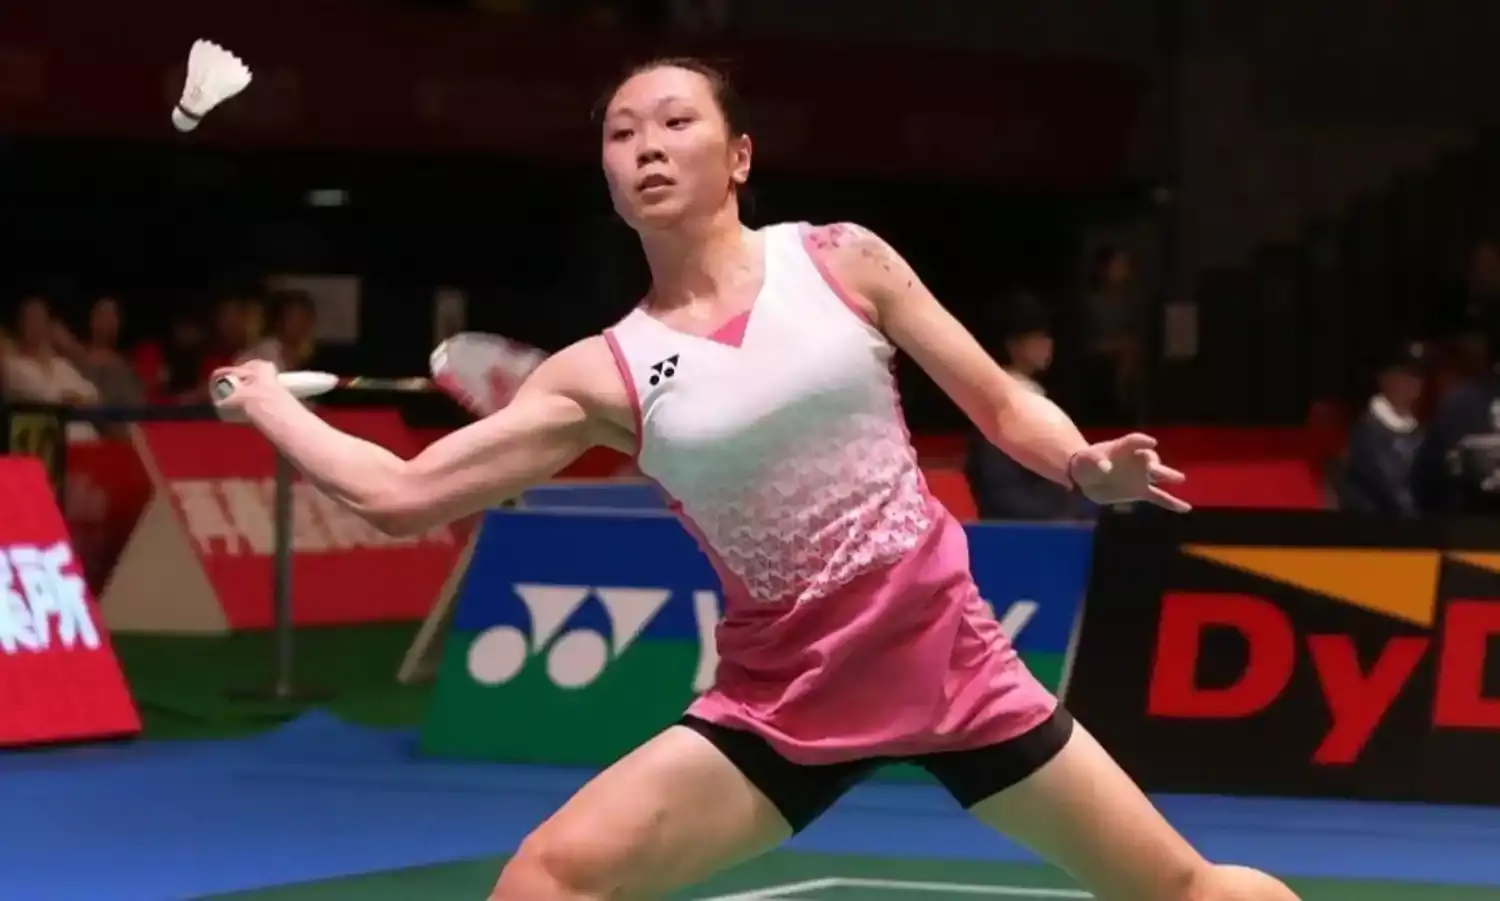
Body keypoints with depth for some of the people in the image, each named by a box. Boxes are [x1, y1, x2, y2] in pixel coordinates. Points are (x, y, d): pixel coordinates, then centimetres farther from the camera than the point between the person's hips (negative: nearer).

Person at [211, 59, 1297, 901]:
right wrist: (268, 401, -1)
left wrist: (1086, 464, -15)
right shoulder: (605, 374, -3)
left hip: (947, 656, 0)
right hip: (782, 693, 1)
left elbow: (1002, 402, 4)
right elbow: (401, 492, -3)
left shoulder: (841, 261, -3)